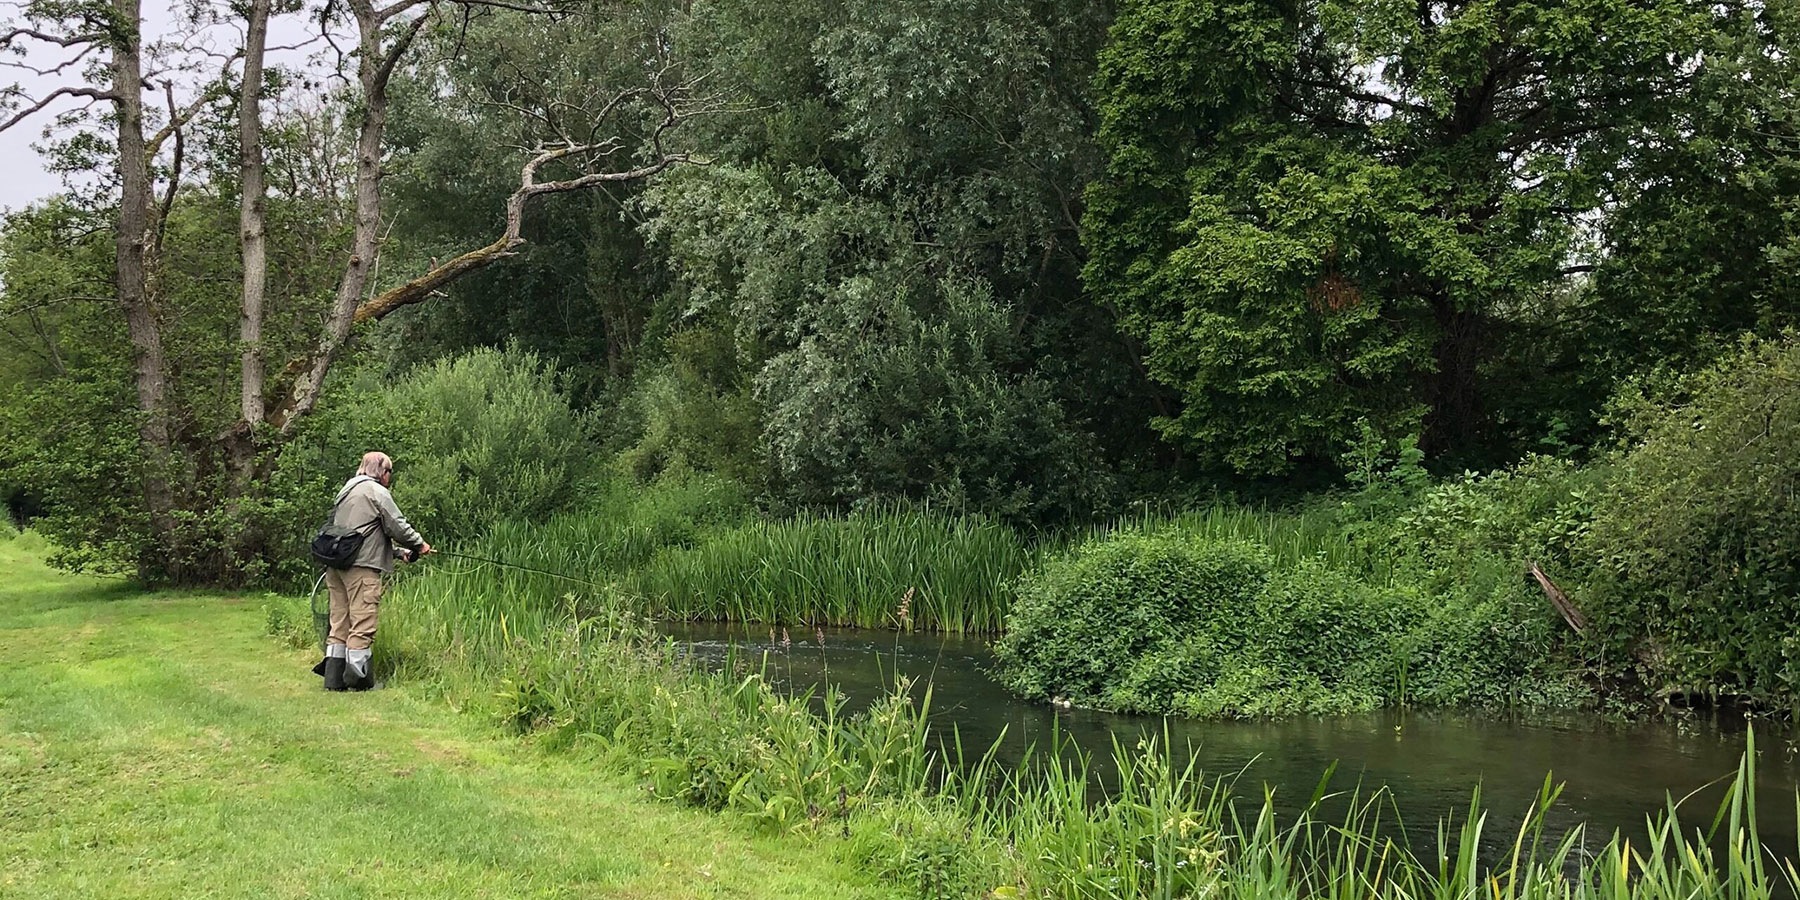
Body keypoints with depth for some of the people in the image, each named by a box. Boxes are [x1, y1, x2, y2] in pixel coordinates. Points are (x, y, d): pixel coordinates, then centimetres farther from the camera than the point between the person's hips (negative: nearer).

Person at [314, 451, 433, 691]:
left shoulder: (346, 491, 24)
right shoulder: (376, 491, -4)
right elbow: (397, 526, -7)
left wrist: (400, 552, 26)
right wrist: (419, 544, 10)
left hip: (336, 566, 9)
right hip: (361, 566, -9)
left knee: (340, 622, 9)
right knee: (363, 621, -6)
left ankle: (334, 676, 9)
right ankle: (357, 675, -7)